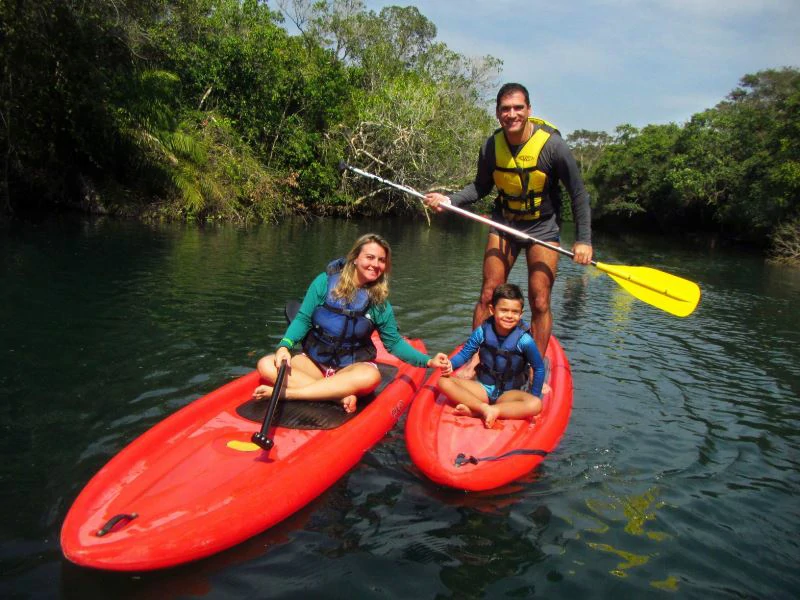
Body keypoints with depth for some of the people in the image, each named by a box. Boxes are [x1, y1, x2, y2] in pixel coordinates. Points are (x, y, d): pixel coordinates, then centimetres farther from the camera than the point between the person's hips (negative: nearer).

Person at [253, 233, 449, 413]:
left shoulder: (379, 303, -3)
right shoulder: (325, 281, -7)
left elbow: (394, 342, 5)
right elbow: (303, 319, -3)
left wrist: (428, 361, -7)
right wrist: (285, 346, -20)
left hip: (352, 366, 0)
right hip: (314, 360, 1)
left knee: (371, 376, -36)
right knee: (266, 365, -24)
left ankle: (286, 393, -31)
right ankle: (342, 396, -31)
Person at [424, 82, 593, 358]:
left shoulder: (552, 144, -17)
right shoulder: (491, 147, -8)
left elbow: (578, 194, -10)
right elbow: (481, 187, 9)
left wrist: (583, 240, -16)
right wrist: (449, 201, -8)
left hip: (543, 228, -2)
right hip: (504, 224, 3)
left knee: (539, 303, -4)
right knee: (487, 296, 1)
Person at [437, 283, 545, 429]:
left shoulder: (524, 340, -16)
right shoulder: (482, 332, -10)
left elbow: (539, 368, -4)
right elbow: (464, 354, -3)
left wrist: (534, 396, -5)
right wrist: (450, 365, -24)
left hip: (509, 393, -1)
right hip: (483, 388, 2)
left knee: (535, 404, -33)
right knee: (444, 382, -19)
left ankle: (474, 411, -33)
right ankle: (485, 408, -33)